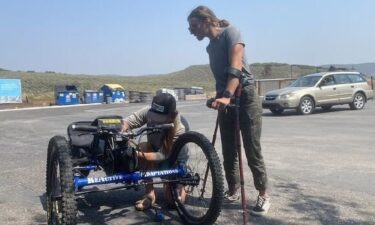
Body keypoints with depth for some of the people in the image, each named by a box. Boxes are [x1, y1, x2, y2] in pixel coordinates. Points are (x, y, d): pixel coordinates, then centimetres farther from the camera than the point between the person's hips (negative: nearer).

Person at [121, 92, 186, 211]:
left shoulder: (178, 130, -34)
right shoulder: (149, 112, -26)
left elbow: (163, 156, -38)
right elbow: (127, 122, -27)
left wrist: (138, 154, -51)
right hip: (154, 150, 3)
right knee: (143, 146, -33)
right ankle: (149, 194, -20)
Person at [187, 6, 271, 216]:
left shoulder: (230, 32, -8)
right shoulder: (210, 46, 16)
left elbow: (235, 67, -23)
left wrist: (227, 95, -35)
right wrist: (219, 97, 16)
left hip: (245, 96, -7)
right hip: (225, 98, 7)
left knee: (252, 150, -4)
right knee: (228, 151, 8)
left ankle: (264, 195, 7)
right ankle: (233, 190, 21)